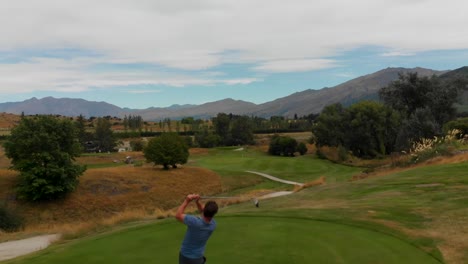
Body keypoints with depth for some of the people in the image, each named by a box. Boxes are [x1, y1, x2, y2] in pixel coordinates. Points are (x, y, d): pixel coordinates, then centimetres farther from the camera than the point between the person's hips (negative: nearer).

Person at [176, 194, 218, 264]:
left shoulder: (195, 222, -35)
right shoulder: (213, 224, -18)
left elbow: (178, 216, -18)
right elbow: (203, 212, 3)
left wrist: (187, 201, -17)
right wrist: (197, 202, -14)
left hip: (185, 257, -2)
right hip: (198, 258, 2)